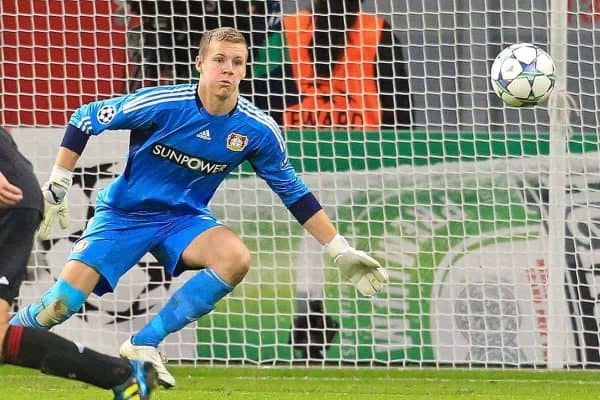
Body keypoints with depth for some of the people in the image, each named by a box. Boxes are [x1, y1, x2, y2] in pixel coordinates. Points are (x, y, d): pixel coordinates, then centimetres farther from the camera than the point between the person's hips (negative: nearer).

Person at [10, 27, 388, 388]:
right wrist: (56, 188, -13)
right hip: (123, 213, -3)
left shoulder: (259, 130, -12)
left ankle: (144, 345, -14)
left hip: (185, 218, 3)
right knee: (62, 302, -20)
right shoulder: (162, 104, -22)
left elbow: (294, 193, 1)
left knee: (236, 259, -29)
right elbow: (84, 118, -11)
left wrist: (341, 251, 0)